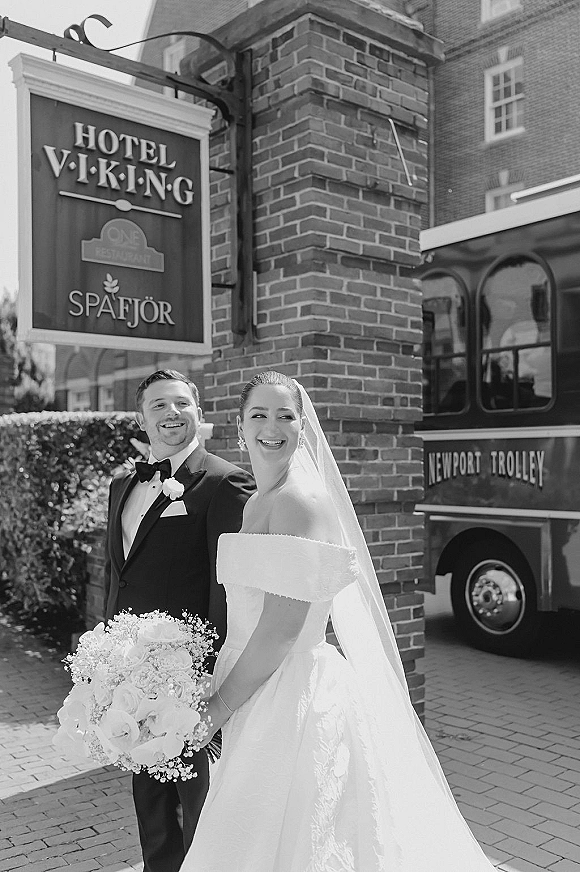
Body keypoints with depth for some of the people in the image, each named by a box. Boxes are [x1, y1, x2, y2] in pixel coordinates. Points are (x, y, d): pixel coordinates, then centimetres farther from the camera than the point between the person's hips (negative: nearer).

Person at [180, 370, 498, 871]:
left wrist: (215, 709, -14)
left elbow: (284, 627, -21)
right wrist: (221, 700, 12)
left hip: (298, 702, -8)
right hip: (261, 702, 9)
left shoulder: (303, 498, -17)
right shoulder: (258, 502, 11)